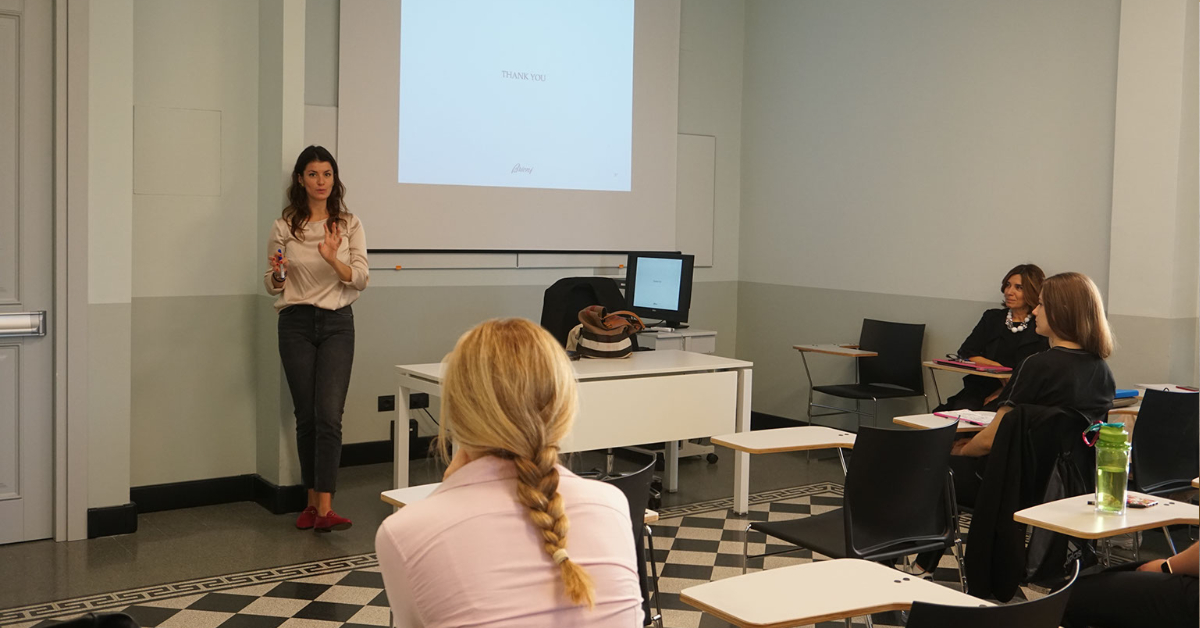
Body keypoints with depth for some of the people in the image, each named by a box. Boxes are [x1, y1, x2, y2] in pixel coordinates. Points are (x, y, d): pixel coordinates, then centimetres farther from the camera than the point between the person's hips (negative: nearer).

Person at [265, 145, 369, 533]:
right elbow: (272, 286, 10)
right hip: (296, 324, 1)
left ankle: (325, 509, -14)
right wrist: (278, 273, -13)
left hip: (337, 324, -1)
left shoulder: (349, 225, 4)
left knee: (329, 415, -11)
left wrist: (333, 259, -21)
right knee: (306, 416, 5)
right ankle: (312, 500, 18)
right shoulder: (284, 226, 4)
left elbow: (360, 279, -3)